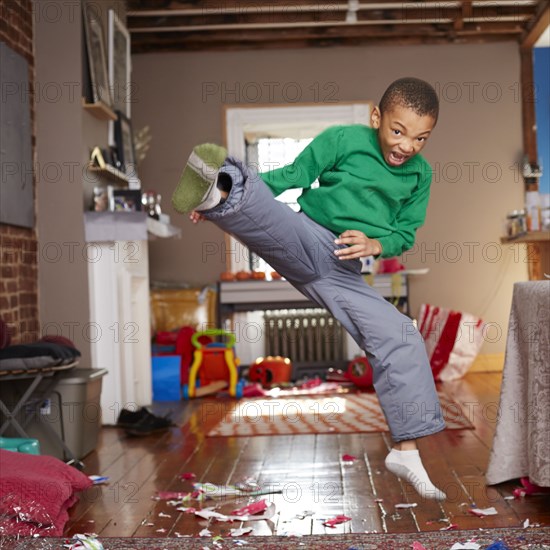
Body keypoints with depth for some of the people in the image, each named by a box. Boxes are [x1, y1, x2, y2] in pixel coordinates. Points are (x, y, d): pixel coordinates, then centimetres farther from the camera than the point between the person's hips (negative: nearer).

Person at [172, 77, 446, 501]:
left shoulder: (420, 174, 14)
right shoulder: (344, 139, 2)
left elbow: (406, 233, 15)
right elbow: (292, 175, 2)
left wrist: (375, 244, -7)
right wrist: (249, 186, -11)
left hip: (342, 273, 4)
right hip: (306, 241, -4)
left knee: (402, 339, -4)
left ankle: (406, 451, 5)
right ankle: (223, 194, -70)